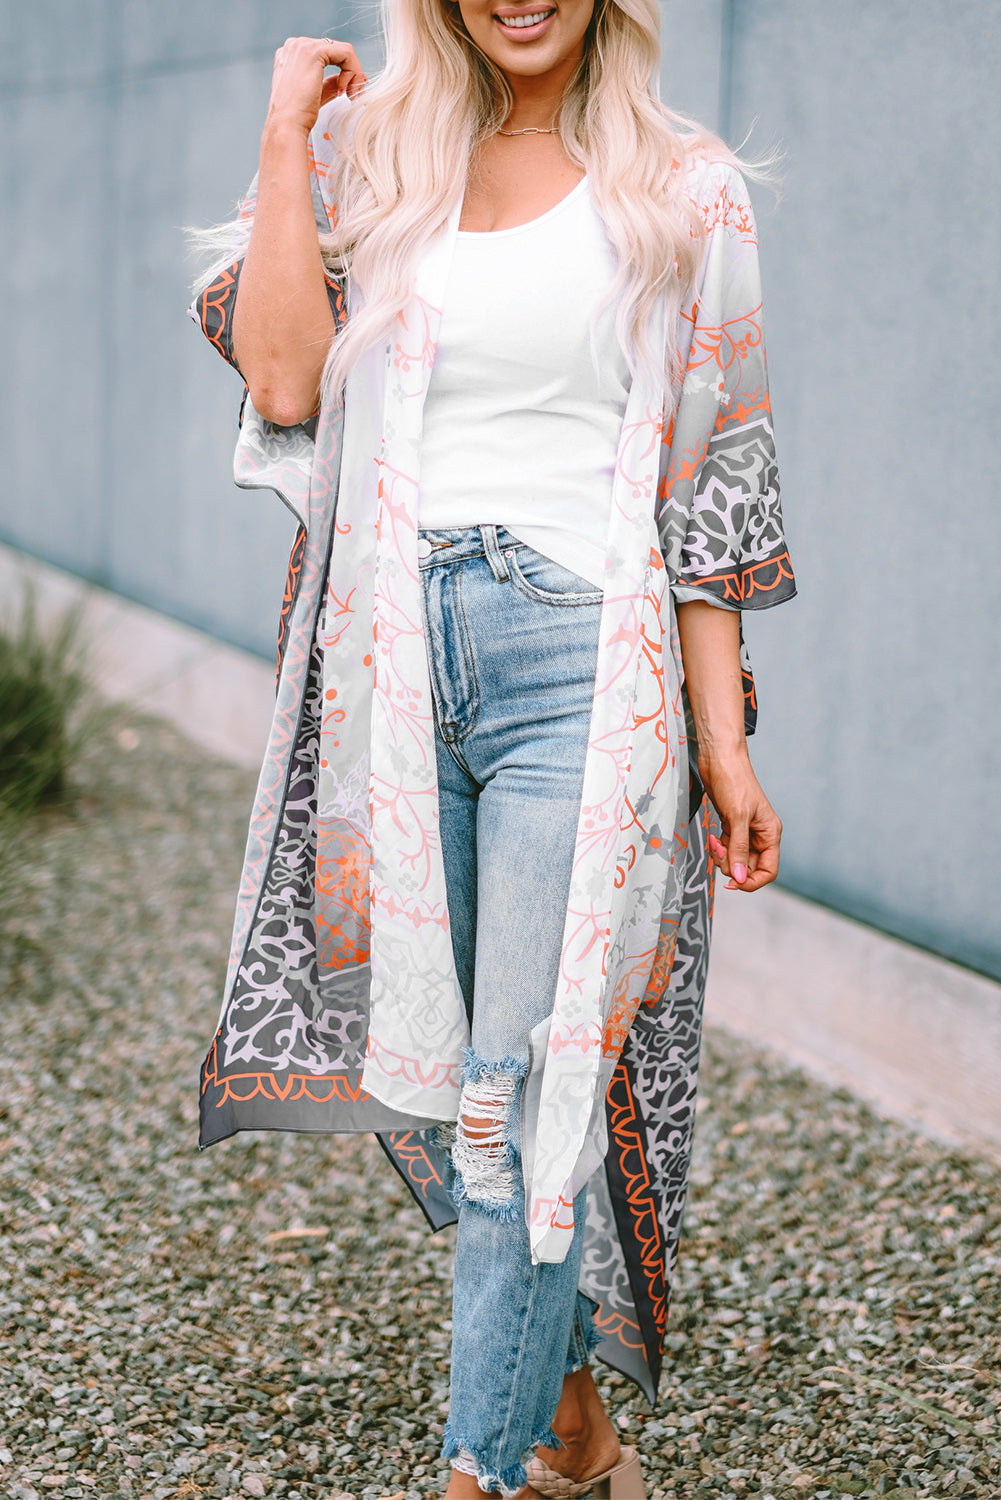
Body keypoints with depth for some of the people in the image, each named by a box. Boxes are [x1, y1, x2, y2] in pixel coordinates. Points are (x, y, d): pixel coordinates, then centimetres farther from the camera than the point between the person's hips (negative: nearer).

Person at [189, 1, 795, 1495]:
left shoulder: (682, 191, 4)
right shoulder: (371, 164, 10)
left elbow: (709, 483, 4)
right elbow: (282, 378, -6)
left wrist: (724, 742, 0)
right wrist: (289, 129, -3)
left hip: (581, 658, -3)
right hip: (394, 658, 4)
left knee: (530, 1091, -8)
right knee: (434, 1063, 10)